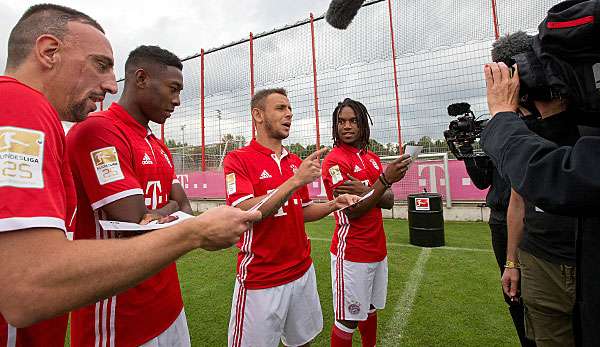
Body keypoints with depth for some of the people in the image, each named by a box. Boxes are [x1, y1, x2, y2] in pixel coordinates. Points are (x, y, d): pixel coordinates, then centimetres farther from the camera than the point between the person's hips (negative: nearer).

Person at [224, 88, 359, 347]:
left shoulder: (296, 162, 9)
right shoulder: (237, 159, -10)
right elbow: (244, 213, -23)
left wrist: (333, 205, -2)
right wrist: (295, 180, -28)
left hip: (302, 271, 6)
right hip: (260, 281, -5)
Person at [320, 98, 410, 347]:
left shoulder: (373, 158, 10)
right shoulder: (334, 160, -13)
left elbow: (389, 201, 2)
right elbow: (353, 211, -18)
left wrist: (365, 190, -17)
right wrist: (385, 179, -26)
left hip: (378, 249, 7)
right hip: (351, 252, -7)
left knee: (370, 309, 22)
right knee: (347, 320, 4)